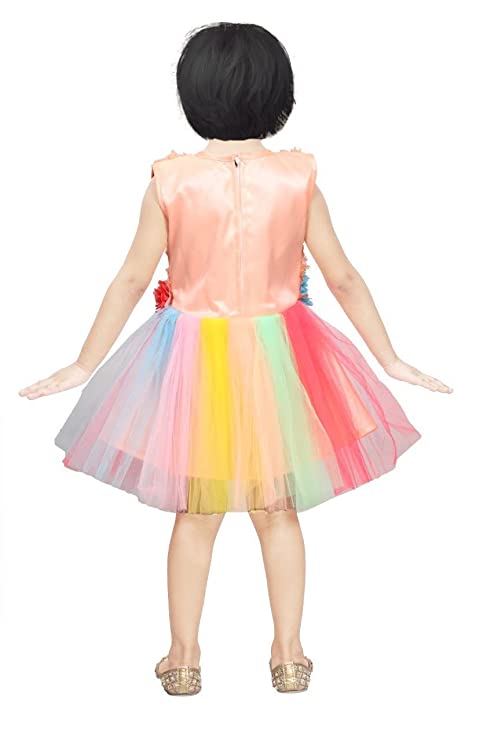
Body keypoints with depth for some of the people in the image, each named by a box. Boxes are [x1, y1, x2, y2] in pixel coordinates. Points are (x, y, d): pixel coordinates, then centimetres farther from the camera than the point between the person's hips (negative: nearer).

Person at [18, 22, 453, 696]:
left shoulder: (170, 180, -11)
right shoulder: (297, 179, -9)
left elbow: (131, 281, -7)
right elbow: (344, 278, -5)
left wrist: (84, 366, 2)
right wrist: (391, 362, 5)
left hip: (191, 360, 0)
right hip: (276, 355, 1)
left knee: (196, 513, 14)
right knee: (278, 512, 15)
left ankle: (184, 658, 22)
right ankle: (289, 655, 23)